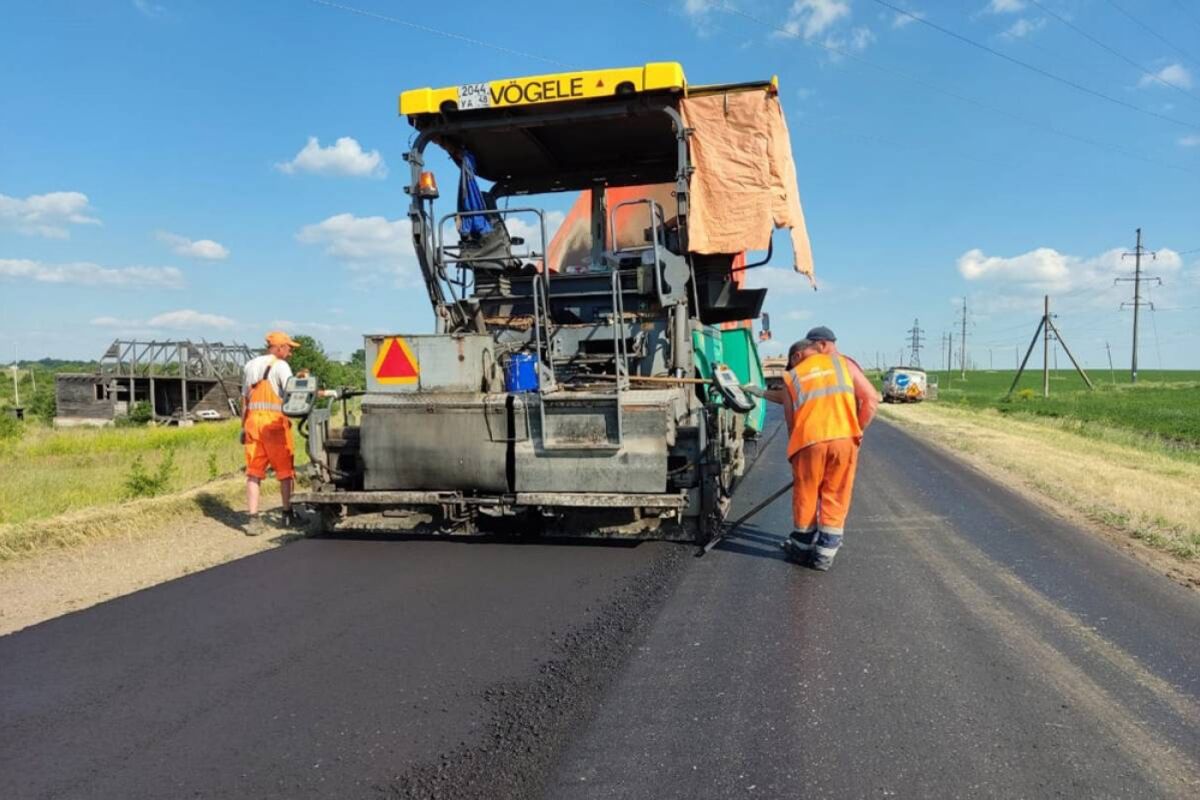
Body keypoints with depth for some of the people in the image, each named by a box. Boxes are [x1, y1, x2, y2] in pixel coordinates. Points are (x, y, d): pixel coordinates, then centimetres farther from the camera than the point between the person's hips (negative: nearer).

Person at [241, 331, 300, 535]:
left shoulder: (250, 366, 17)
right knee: (284, 470, 8)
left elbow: (244, 399, 18)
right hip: (275, 421, -6)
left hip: (253, 420, 6)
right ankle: (287, 514, 16)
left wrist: (243, 427, 20)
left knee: (254, 472, 5)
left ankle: (254, 519, -1)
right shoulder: (280, 365, -4)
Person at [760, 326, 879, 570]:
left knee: (805, 495, 14)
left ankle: (802, 547, 29)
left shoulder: (791, 377, 14)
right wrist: (857, 430, 13)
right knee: (835, 498, 11)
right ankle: (825, 553, 15)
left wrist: (795, 448, 22)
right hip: (844, 438, 1)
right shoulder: (844, 363, 15)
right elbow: (871, 399, 6)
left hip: (808, 441, -1)